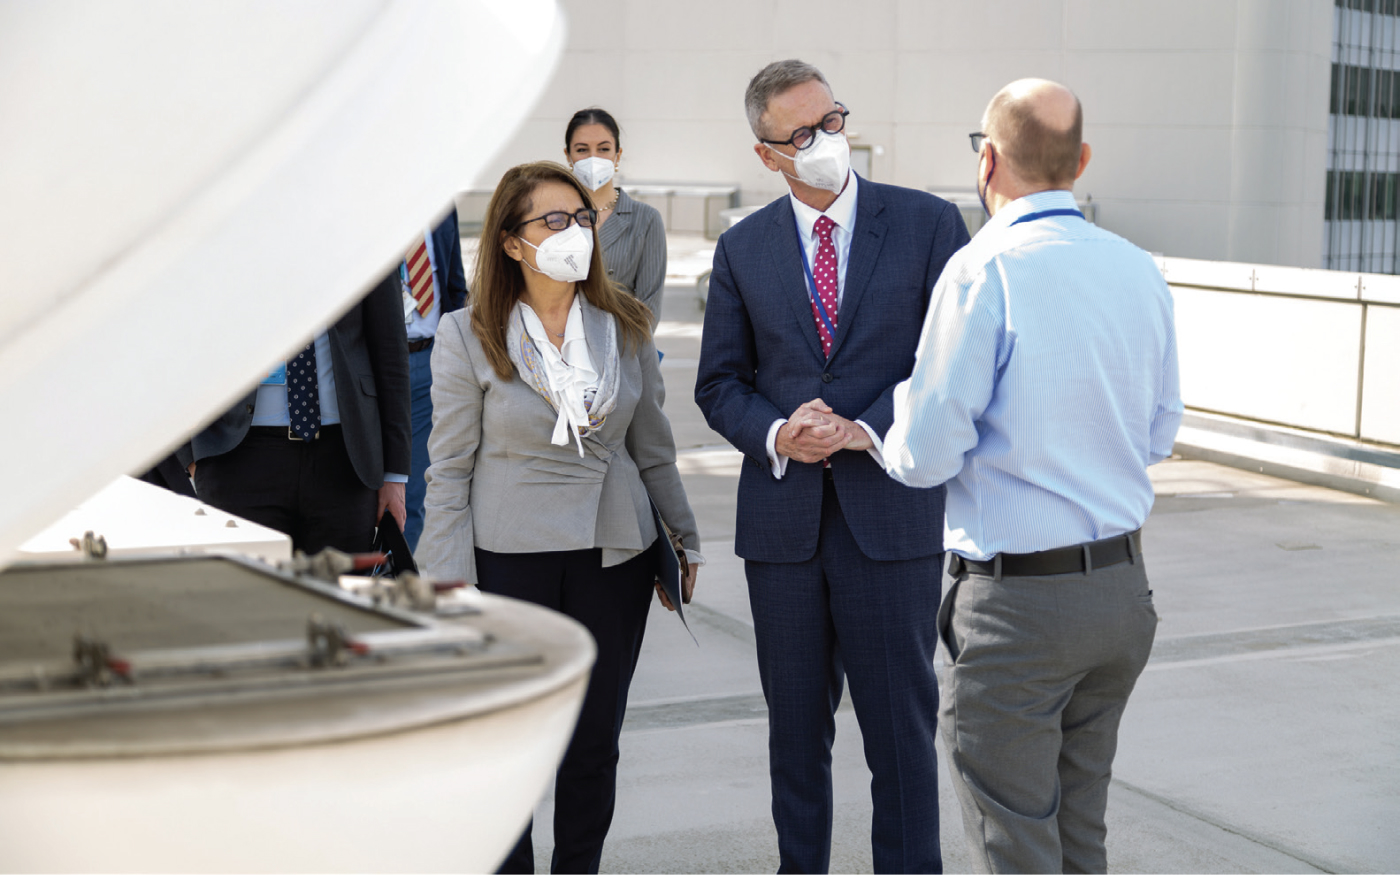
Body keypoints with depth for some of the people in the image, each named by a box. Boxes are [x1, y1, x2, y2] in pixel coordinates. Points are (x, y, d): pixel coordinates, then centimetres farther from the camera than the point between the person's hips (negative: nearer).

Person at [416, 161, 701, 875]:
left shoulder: (625, 327, 4)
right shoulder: (467, 337, -5)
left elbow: (652, 447, 13)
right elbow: (450, 470, -3)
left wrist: (684, 540, 15)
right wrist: (449, 583, -7)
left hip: (615, 553, 3)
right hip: (510, 555, -3)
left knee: (595, 741, 9)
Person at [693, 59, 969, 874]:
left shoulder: (928, 223, -1)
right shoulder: (742, 248, 7)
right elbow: (720, 381, 10)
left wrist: (864, 429, -14)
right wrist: (774, 433, -10)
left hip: (891, 510, -2)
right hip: (782, 521, 3)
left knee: (902, 724, 2)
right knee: (796, 726, 13)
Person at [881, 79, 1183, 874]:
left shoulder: (984, 271, -15)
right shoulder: (1141, 272, 4)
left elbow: (928, 456, -14)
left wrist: (891, 438, 7)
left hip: (1019, 599, -6)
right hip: (1125, 587, 7)